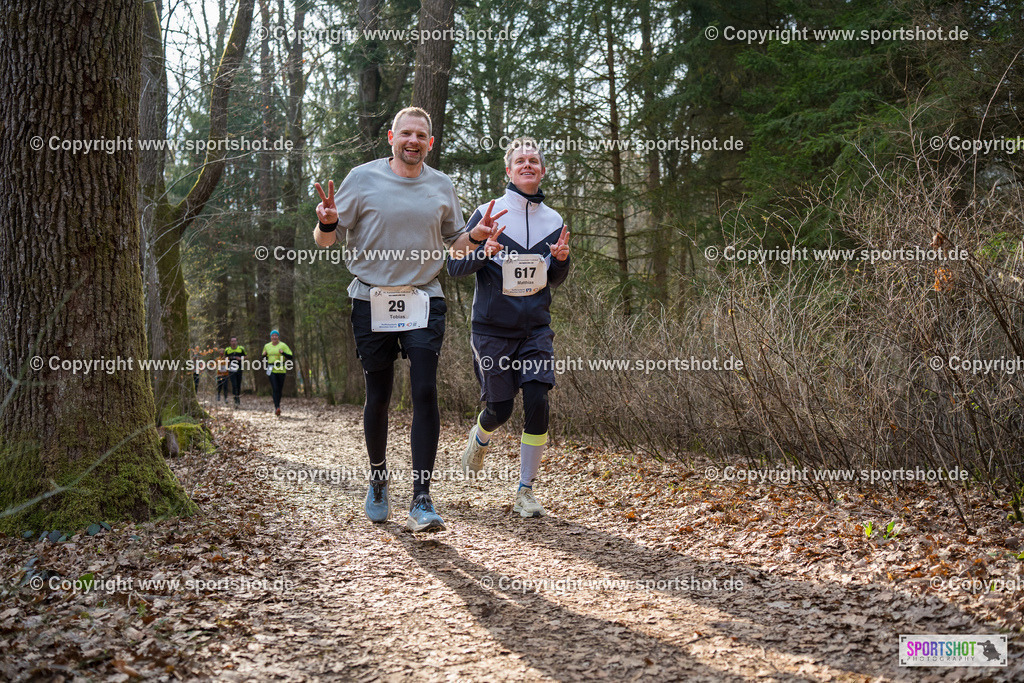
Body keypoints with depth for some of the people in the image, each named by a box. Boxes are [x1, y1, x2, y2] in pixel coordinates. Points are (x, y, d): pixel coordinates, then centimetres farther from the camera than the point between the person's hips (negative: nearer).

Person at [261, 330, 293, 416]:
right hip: (271, 370, 1)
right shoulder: (267, 346, 11)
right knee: (275, 389, -13)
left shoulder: (283, 345, 0)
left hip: (281, 370, -1)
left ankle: (277, 405, 26)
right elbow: (264, 358, 22)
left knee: (279, 389, 7)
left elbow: (290, 357, -3)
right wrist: (264, 355, -1)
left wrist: (283, 353, -20)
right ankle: (277, 408, -20)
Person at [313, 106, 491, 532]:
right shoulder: (363, 179, 1)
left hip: (423, 301, 1)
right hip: (372, 301, -1)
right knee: (377, 397, 6)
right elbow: (324, 241, 2)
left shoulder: (441, 186, 10)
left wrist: (476, 236, -2)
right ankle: (378, 481, 31)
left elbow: (454, 244, 19)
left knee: (425, 392, -12)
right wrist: (327, 222, -21)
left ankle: (421, 501, -9)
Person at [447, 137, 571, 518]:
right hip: (493, 329, -2)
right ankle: (480, 436, 41)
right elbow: (454, 266, -3)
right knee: (500, 409, 2)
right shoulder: (487, 214, -2)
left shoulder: (554, 221, 8)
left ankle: (525, 492, -1)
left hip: (536, 329, 2)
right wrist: (483, 252, -22)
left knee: (537, 404, -12)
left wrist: (561, 259, -6)